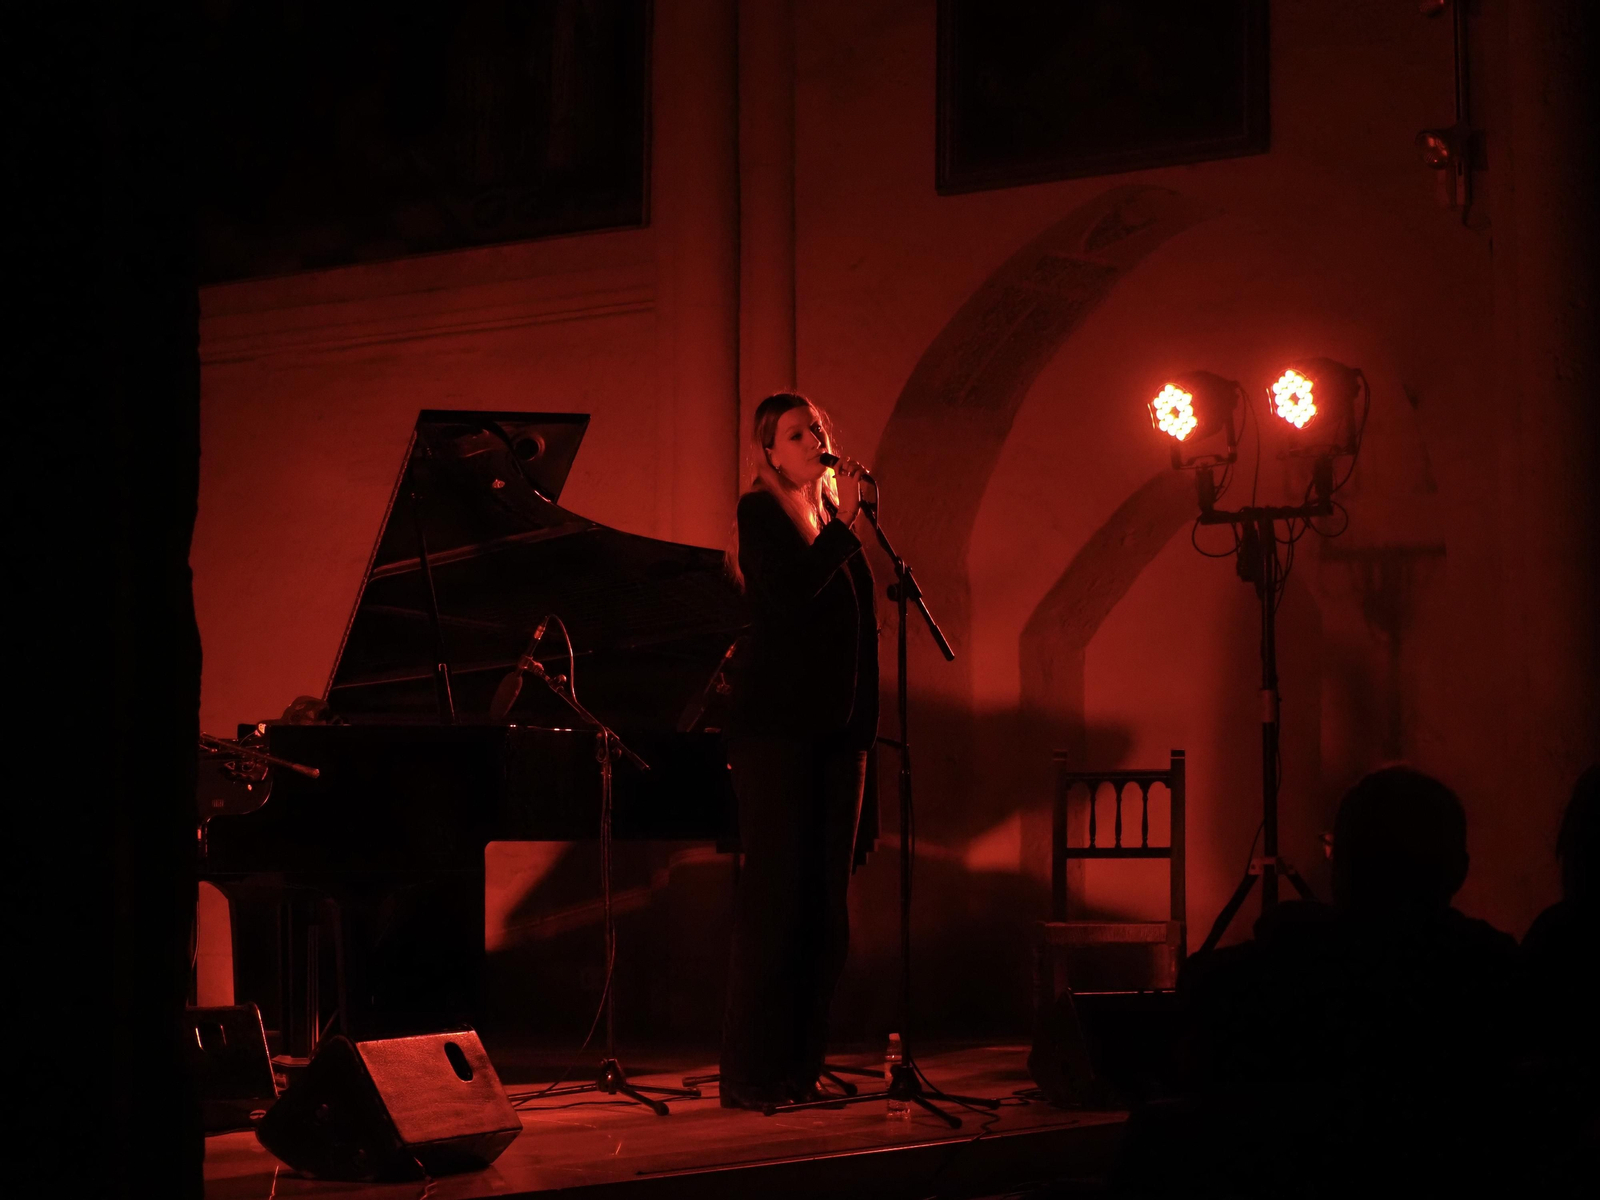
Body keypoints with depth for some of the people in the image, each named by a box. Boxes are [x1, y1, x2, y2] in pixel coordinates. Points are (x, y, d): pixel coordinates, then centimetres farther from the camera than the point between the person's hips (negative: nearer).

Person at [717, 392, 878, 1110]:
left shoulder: (834, 521, 16)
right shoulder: (761, 513, -3)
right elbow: (787, 593, -20)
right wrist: (844, 522, -14)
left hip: (836, 727, 7)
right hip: (776, 723, -6)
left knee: (824, 897, 5)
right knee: (775, 891, -7)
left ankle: (802, 1066, 11)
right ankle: (752, 1075, -3)